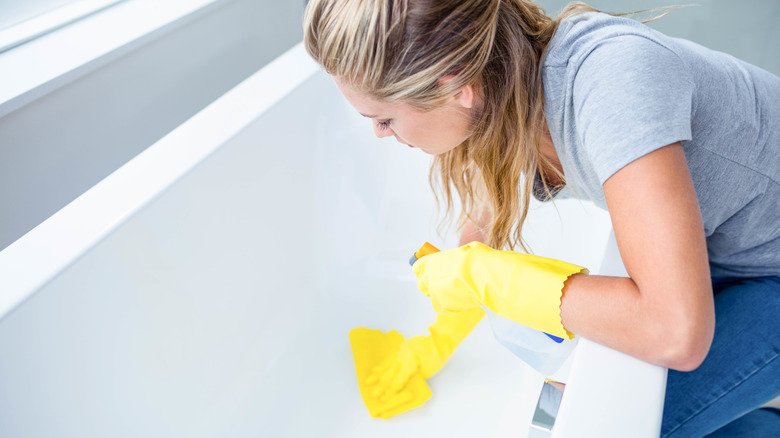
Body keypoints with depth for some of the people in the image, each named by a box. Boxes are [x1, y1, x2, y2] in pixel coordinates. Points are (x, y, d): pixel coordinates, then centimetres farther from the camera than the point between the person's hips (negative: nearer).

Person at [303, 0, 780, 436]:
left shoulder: (611, 75, -38)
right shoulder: (493, 101, -14)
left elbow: (677, 334, -41)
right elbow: (481, 234, 4)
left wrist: (481, 275, -30)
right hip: (722, 250, 6)